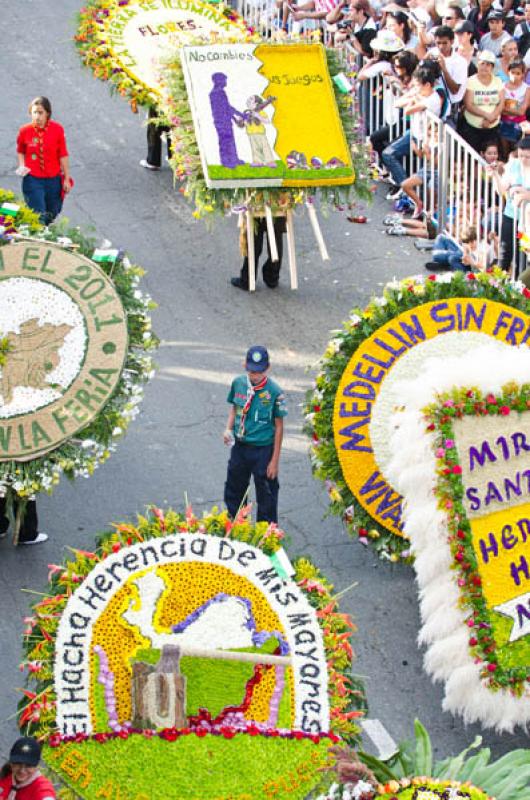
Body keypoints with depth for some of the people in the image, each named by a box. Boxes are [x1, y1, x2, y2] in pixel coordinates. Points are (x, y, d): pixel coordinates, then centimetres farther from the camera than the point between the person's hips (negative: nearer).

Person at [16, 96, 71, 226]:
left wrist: (67, 178, 1)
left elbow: (63, 155, -1)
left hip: (54, 179, 2)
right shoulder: (25, 131, -8)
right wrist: (21, 166, -8)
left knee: (52, 215, 15)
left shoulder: (57, 129, -8)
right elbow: (20, 151, 11)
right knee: (39, 217, -6)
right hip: (32, 179, -2)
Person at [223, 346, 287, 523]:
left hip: (263, 450, -5)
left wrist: (275, 460, -9)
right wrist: (228, 428, -4)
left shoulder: (274, 392, -15)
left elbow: (279, 426, -10)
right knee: (233, 493, 18)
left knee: (266, 497, 6)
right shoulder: (238, 383, -3)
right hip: (239, 447, 5)